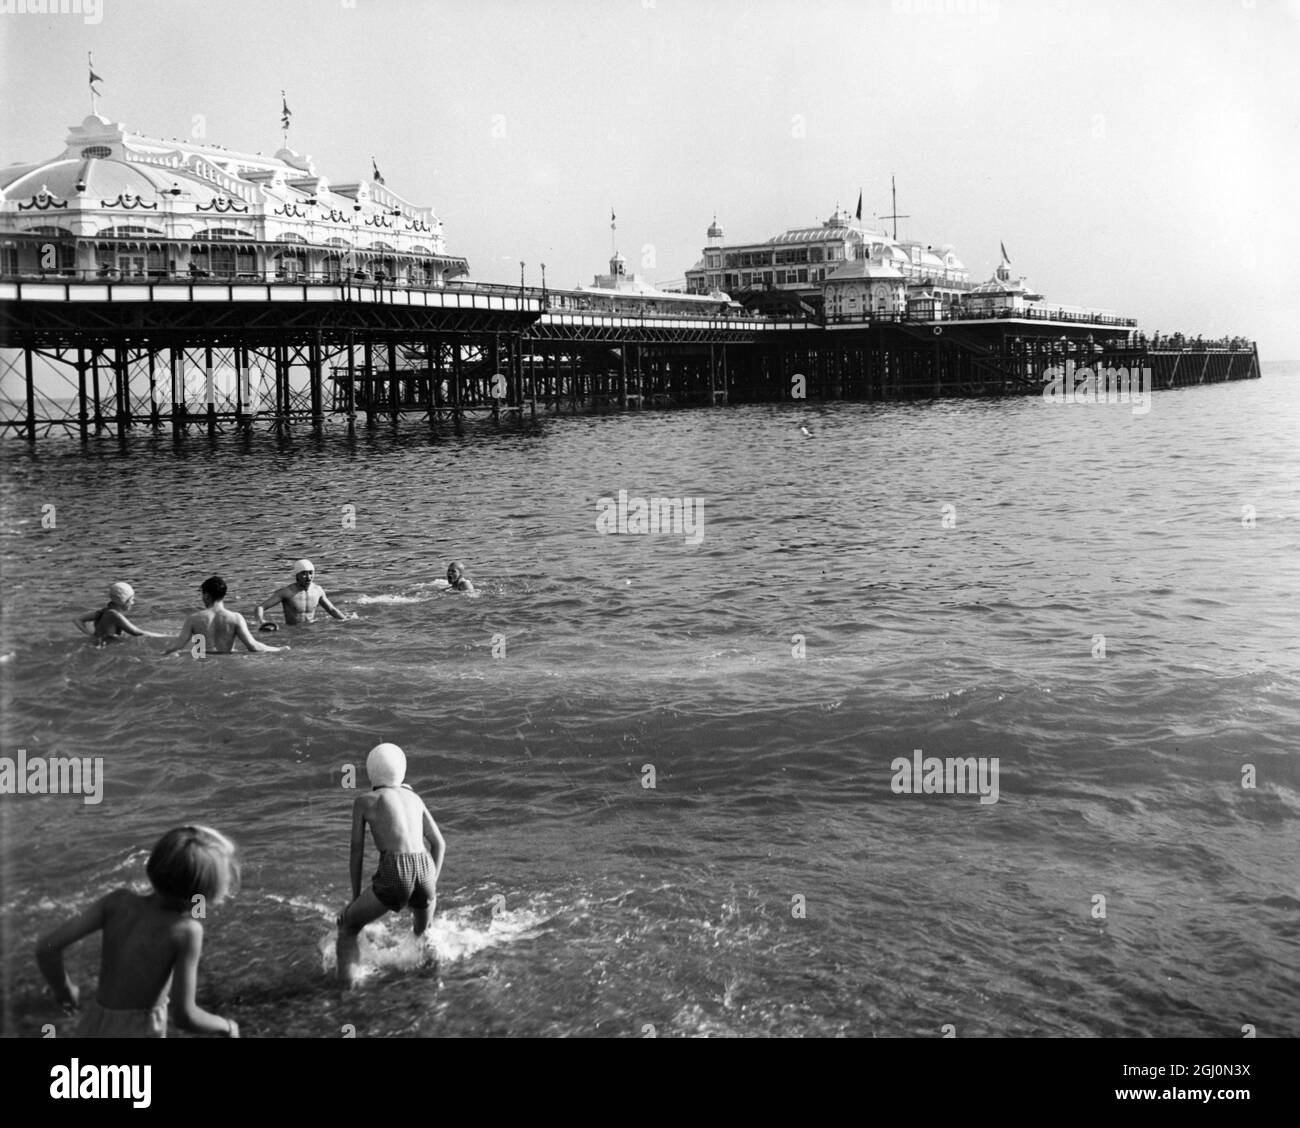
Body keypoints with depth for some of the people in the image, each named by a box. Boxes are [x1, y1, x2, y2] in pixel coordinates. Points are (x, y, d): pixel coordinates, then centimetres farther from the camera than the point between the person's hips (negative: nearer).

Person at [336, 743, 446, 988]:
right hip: (425, 870, 4)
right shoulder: (414, 798, 23)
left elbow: (356, 852, 11)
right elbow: (439, 844, 24)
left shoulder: (364, 801, 12)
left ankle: (347, 987, 3)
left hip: (394, 873, -4)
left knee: (348, 926, 16)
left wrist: (355, 898, 19)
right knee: (422, 934, 35)